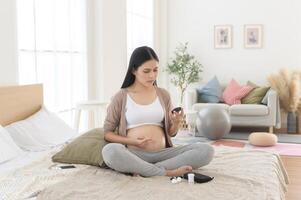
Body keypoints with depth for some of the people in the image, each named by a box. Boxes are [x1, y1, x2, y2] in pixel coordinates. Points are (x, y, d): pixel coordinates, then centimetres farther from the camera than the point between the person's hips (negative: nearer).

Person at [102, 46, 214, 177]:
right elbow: (107, 133, 7)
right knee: (110, 151, -37)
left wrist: (176, 122, -6)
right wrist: (132, 141, -10)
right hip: (134, 155, -3)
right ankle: (167, 172, -24)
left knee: (206, 150, -19)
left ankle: (145, 170, -22)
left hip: (162, 154, 4)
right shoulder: (121, 97, 4)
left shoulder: (163, 95, 13)